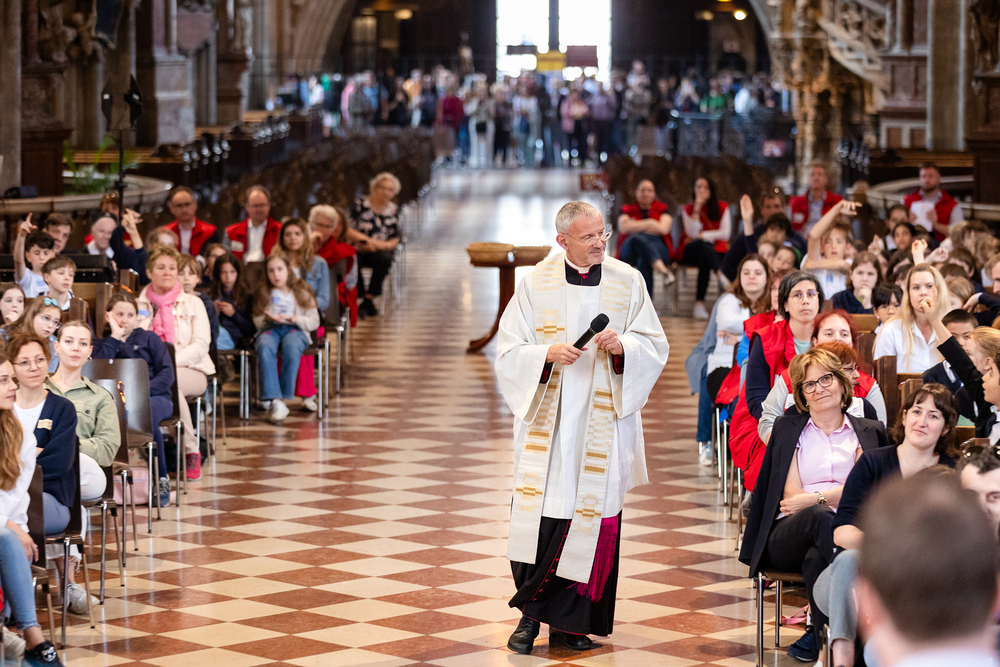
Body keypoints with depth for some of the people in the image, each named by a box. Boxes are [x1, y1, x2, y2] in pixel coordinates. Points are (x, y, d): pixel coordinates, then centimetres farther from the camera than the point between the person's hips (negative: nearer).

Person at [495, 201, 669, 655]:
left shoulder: (627, 282, 4)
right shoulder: (537, 283, 2)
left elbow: (655, 345, 6)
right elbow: (508, 350, 1)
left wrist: (622, 346, -15)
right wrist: (548, 354, -17)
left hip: (603, 419, 1)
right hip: (548, 418, -1)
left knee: (593, 514, 0)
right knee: (541, 511, -7)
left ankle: (568, 623, 9)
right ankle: (533, 613, 7)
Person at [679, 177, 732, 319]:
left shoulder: (722, 207, 11)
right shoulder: (688, 210, 10)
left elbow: (725, 233, 1)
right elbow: (692, 233, -7)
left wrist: (701, 236, -4)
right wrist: (697, 209, -11)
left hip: (716, 251, 1)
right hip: (691, 252, -1)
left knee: (705, 260, -38)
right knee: (702, 245, -39)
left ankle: (699, 302, -39)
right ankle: (721, 275, -58)